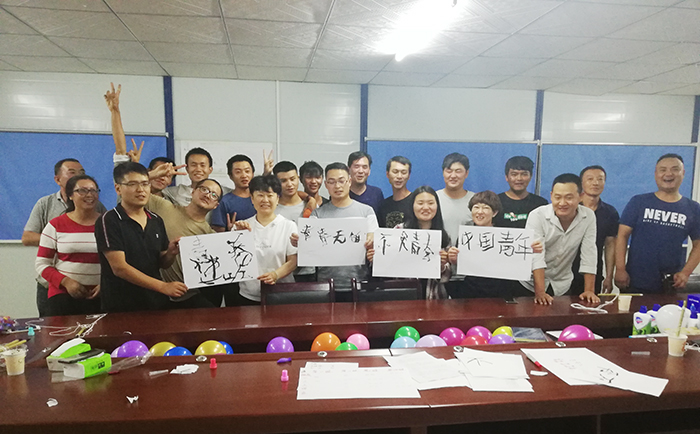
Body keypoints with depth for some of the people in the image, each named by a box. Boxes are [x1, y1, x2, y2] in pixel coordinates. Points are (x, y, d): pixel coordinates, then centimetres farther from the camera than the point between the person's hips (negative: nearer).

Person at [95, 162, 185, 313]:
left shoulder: (156, 221, 7)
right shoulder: (108, 221, -10)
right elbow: (119, 268, -17)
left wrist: (171, 253, -11)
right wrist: (163, 286, -22)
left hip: (157, 303, 5)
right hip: (121, 308, -5)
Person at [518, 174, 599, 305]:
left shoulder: (589, 216, -10)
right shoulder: (537, 216, -20)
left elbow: (589, 255, -9)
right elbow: (536, 256, -26)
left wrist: (589, 290, -14)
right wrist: (540, 292, -32)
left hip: (563, 286, 3)